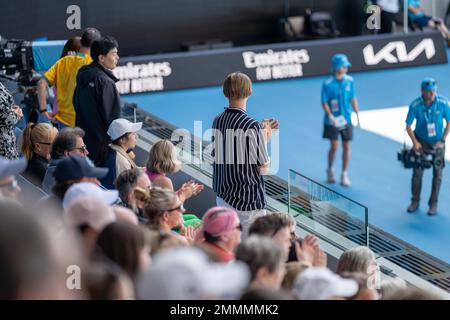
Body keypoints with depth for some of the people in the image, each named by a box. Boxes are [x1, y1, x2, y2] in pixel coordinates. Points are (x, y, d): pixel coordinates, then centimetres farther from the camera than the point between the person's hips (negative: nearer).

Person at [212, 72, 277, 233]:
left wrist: (262, 132, 16)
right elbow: (263, 168, -13)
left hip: (223, 196, 7)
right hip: (248, 200, -7)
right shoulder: (251, 126, -18)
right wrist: (266, 137, 0)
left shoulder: (217, 121, 3)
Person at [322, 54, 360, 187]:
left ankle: (344, 174, 16)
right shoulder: (328, 84, -13)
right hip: (332, 120, -4)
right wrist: (331, 117, -22)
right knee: (334, 146, -7)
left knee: (346, 147, 4)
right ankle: (329, 170, 19)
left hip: (346, 119, 4)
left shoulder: (349, 81, -1)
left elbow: (353, 98, 8)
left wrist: (357, 114, 5)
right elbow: (324, 103, -11)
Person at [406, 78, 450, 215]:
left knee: (438, 174, 3)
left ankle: (433, 204, 15)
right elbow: (408, 125, -8)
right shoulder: (415, 105, -18)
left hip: (437, 142, 0)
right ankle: (415, 201, 16)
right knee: (417, 172, 0)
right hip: (421, 142, 0)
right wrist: (415, 142, -17)